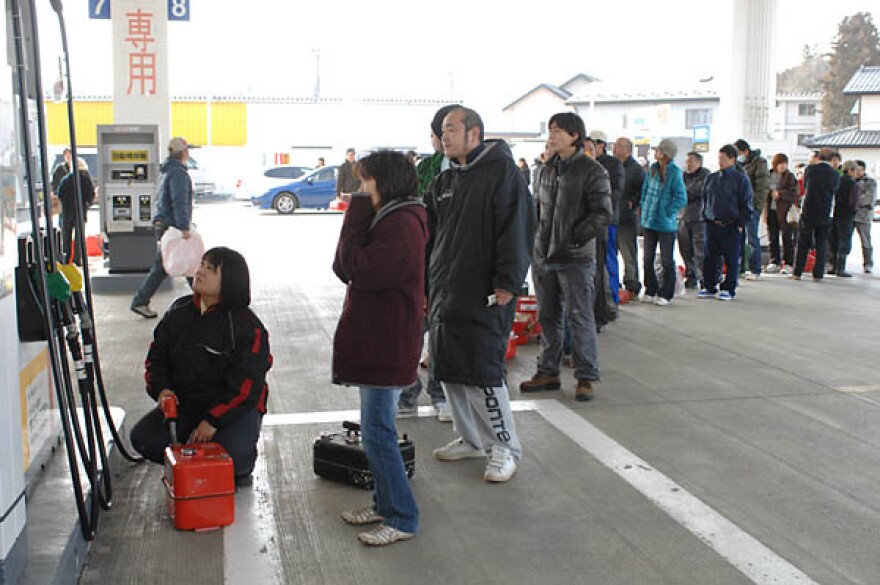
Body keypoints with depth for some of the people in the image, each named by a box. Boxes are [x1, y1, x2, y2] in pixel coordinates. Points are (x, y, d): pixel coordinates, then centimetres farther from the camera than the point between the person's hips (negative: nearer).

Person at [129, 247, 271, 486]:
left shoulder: (247, 327, -14)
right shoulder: (179, 311, 4)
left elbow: (246, 385, -17)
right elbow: (157, 355, 12)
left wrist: (213, 421, -24)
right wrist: (161, 389, -8)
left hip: (235, 408, -5)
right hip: (183, 404, 5)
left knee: (232, 455, -30)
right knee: (142, 437, -14)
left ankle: (241, 469, 7)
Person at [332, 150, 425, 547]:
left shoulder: (402, 225, -18)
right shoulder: (386, 219, 15)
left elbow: (358, 271, -24)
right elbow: (343, 268, 8)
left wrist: (356, 216, -15)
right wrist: (360, 215, -1)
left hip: (388, 346, -11)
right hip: (375, 340, 11)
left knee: (377, 432, -5)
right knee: (377, 427, 18)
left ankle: (402, 519, 5)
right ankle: (385, 503, 31)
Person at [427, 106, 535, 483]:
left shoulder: (501, 171, -7)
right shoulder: (444, 181, 16)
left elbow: (517, 228, -14)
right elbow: (428, 231, 21)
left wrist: (507, 283, -18)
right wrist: (425, 283, 15)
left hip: (483, 296, -8)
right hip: (444, 294, 8)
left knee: (482, 372, -8)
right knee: (449, 369, 11)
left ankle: (504, 447, 6)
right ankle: (471, 440, 26)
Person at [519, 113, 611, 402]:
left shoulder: (592, 171, -8)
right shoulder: (547, 170, 12)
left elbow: (602, 214, -12)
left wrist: (574, 237, -16)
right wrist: (536, 237, 9)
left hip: (576, 258, -6)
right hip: (543, 256, 7)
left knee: (580, 317, -2)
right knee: (548, 316, 13)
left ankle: (586, 377, 7)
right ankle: (548, 371, 24)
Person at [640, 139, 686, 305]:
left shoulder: (674, 172, -14)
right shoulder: (653, 168, 6)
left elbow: (681, 198, -14)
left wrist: (667, 213, -14)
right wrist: (644, 208, 11)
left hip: (665, 224, -6)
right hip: (649, 222, 7)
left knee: (666, 260, 5)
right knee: (648, 259, 12)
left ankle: (666, 295, 14)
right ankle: (650, 291, 24)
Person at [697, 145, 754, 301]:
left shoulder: (741, 179, -3)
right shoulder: (711, 178, 11)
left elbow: (746, 204, -3)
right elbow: (705, 199, 20)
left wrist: (741, 223, -8)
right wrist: (705, 217, 11)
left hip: (732, 227, -4)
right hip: (712, 225, 4)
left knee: (731, 260, 3)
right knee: (710, 259, 6)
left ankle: (728, 289, 12)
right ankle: (709, 287, 16)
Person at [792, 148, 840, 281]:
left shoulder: (810, 169, -6)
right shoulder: (835, 174, -6)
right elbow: (835, 190, 7)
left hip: (807, 213, 0)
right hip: (825, 215, 0)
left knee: (803, 244, 8)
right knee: (821, 245, 8)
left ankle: (797, 273, 7)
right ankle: (818, 275, 6)